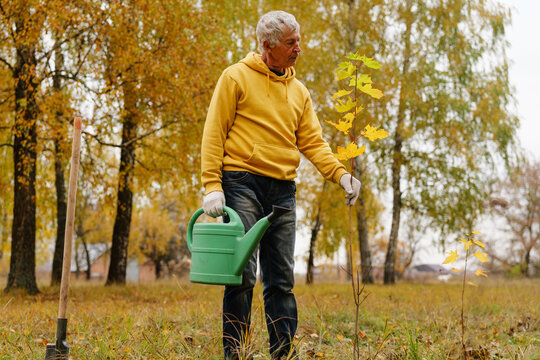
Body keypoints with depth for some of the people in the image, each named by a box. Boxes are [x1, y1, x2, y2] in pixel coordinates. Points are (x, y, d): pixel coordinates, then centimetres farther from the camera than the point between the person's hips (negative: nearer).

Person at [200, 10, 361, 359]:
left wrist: (341, 173, -6)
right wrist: (212, 186, -12)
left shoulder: (299, 91, 17)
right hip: (242, 183, -5)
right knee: (242, 274, -8)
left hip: (283, 191, 5)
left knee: (282, 279, 5)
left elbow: (313, 142, 11)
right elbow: (214, 134, -2)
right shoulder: (237, 77, 2)